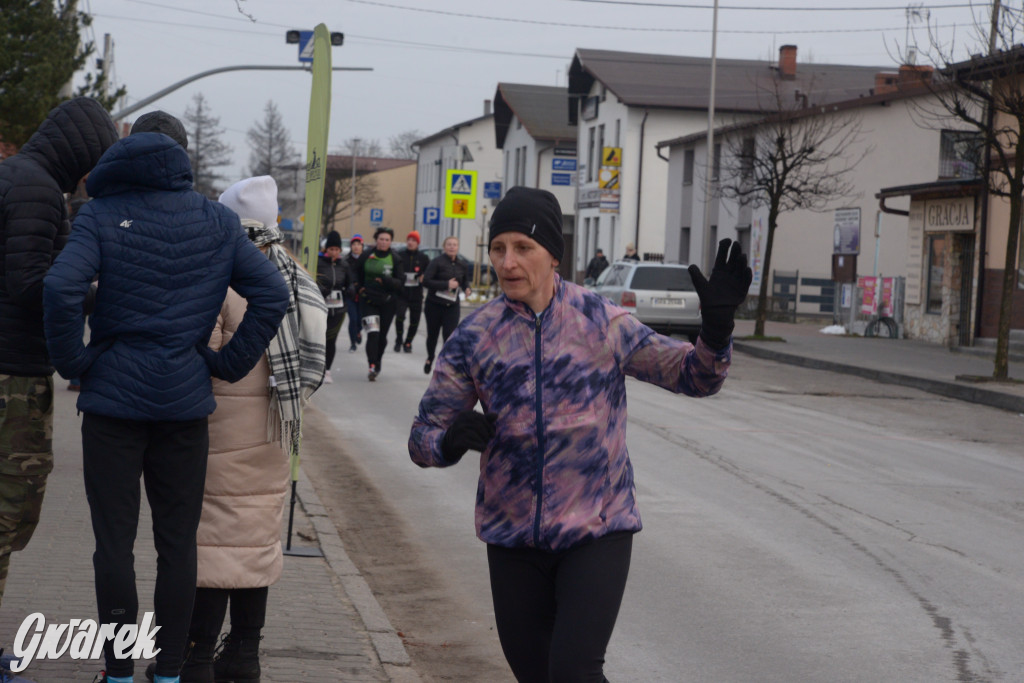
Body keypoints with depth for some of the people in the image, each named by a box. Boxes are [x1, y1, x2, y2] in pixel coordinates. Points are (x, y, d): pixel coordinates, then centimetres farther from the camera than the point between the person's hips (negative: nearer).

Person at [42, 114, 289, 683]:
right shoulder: (218, 221, 4)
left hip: (114, 400, -2)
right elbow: (273, 294, -3)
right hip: (185, 402, 2)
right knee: (178, 541, 9)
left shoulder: (101, 215, -4)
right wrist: (229, 364, 2)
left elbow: (62, 288, -19)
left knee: (116, 541, 5)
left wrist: (75, 361, -7)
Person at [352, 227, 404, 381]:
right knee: (373, 333, -16)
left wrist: (386, 280, -20)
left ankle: (377, 365, 28)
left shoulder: (395, 260, 0)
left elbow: (401, 282, -3)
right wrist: (359, 287, 4)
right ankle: (372, 367, -21)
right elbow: (357, 273, 19)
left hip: (387, 303, 1)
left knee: (382, 335, 9)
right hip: (368, 301, -1)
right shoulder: (366, 256, 2)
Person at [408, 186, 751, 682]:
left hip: (598, 530, -2)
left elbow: (694, 376, 0)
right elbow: (422, 438, 0)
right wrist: (451, 440, -25)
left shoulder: (602, 322, -5)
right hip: (513, 536, 2)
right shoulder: (473, 337, -3)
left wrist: (716, 328, -21)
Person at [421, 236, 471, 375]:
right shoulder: (437, 262, -11)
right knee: (432, 334, 13)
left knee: (450, 335, -12)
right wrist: (447, 284, -22)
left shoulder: (462, 266, 4)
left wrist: (467, 289, -3)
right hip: (434, 304, -2)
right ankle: (430, 358, 41)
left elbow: (465, 282, 20)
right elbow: (426, 281, -18)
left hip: (452, 306, 2)